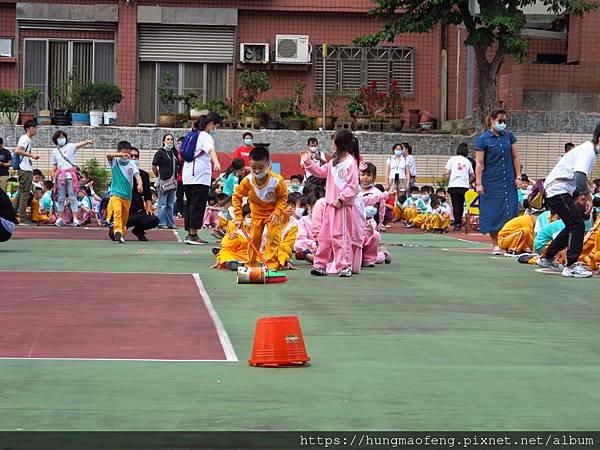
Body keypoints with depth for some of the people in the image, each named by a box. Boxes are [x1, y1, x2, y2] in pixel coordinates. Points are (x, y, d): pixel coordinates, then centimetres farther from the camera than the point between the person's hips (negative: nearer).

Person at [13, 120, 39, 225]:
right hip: (25, 170, -10)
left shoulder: (28, 139, 19)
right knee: (25, 194, -9)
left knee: (21, 193, 12)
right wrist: (31, 155, -24)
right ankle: (22, 218, -8)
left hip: (26, 170, 10)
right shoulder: (25, 139, -11)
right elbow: (17, 150, -24)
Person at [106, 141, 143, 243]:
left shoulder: (131, 164, 1)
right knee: (117, 211, -23)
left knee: (125, 216, 13)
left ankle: (122, 233, 29)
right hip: (116, 193, -3)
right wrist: (121, 155, -40)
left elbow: (137, 175, -12)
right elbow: (108, 155, -22)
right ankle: (118, 232, -32)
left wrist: (140, 184, -34)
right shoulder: (115, 162, -2)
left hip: (127, 195, 3)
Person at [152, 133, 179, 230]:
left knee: (171, 204, 11)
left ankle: (170, 223, 16)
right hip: (163, 182, -7)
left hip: (173, 182, 7)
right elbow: (154, 167, -6)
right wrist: (159, 176, -2)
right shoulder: (160, 152, -5)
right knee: (162, 204, -3)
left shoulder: (174, 153, 13)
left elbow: (178, 166, 21)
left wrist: (175, 176, 11)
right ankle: (161, 223, 0)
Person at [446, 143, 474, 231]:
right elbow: (472, 175, 13)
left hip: (454, 185, -2)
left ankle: (457, 223, -10)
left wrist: (448, 182, 15)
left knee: (456, 205, -1)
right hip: (465, 186, 2)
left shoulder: (452, 159, 3)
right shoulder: (467, 161, 10)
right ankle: (459, 222, 21)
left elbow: (447, 173, 0)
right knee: (461, 204, 14)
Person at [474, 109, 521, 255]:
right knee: (493, 213, 0)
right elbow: (479, 163, -6)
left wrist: (518, 177, 4)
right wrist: (478, 183, -11)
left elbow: (515, 158, 11)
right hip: (491, 181, -3)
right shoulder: (483, 139, -4)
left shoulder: (509, 136, 7)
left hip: (509, 181, 3)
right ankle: (495, 245, 7)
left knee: (510, 211, -4)